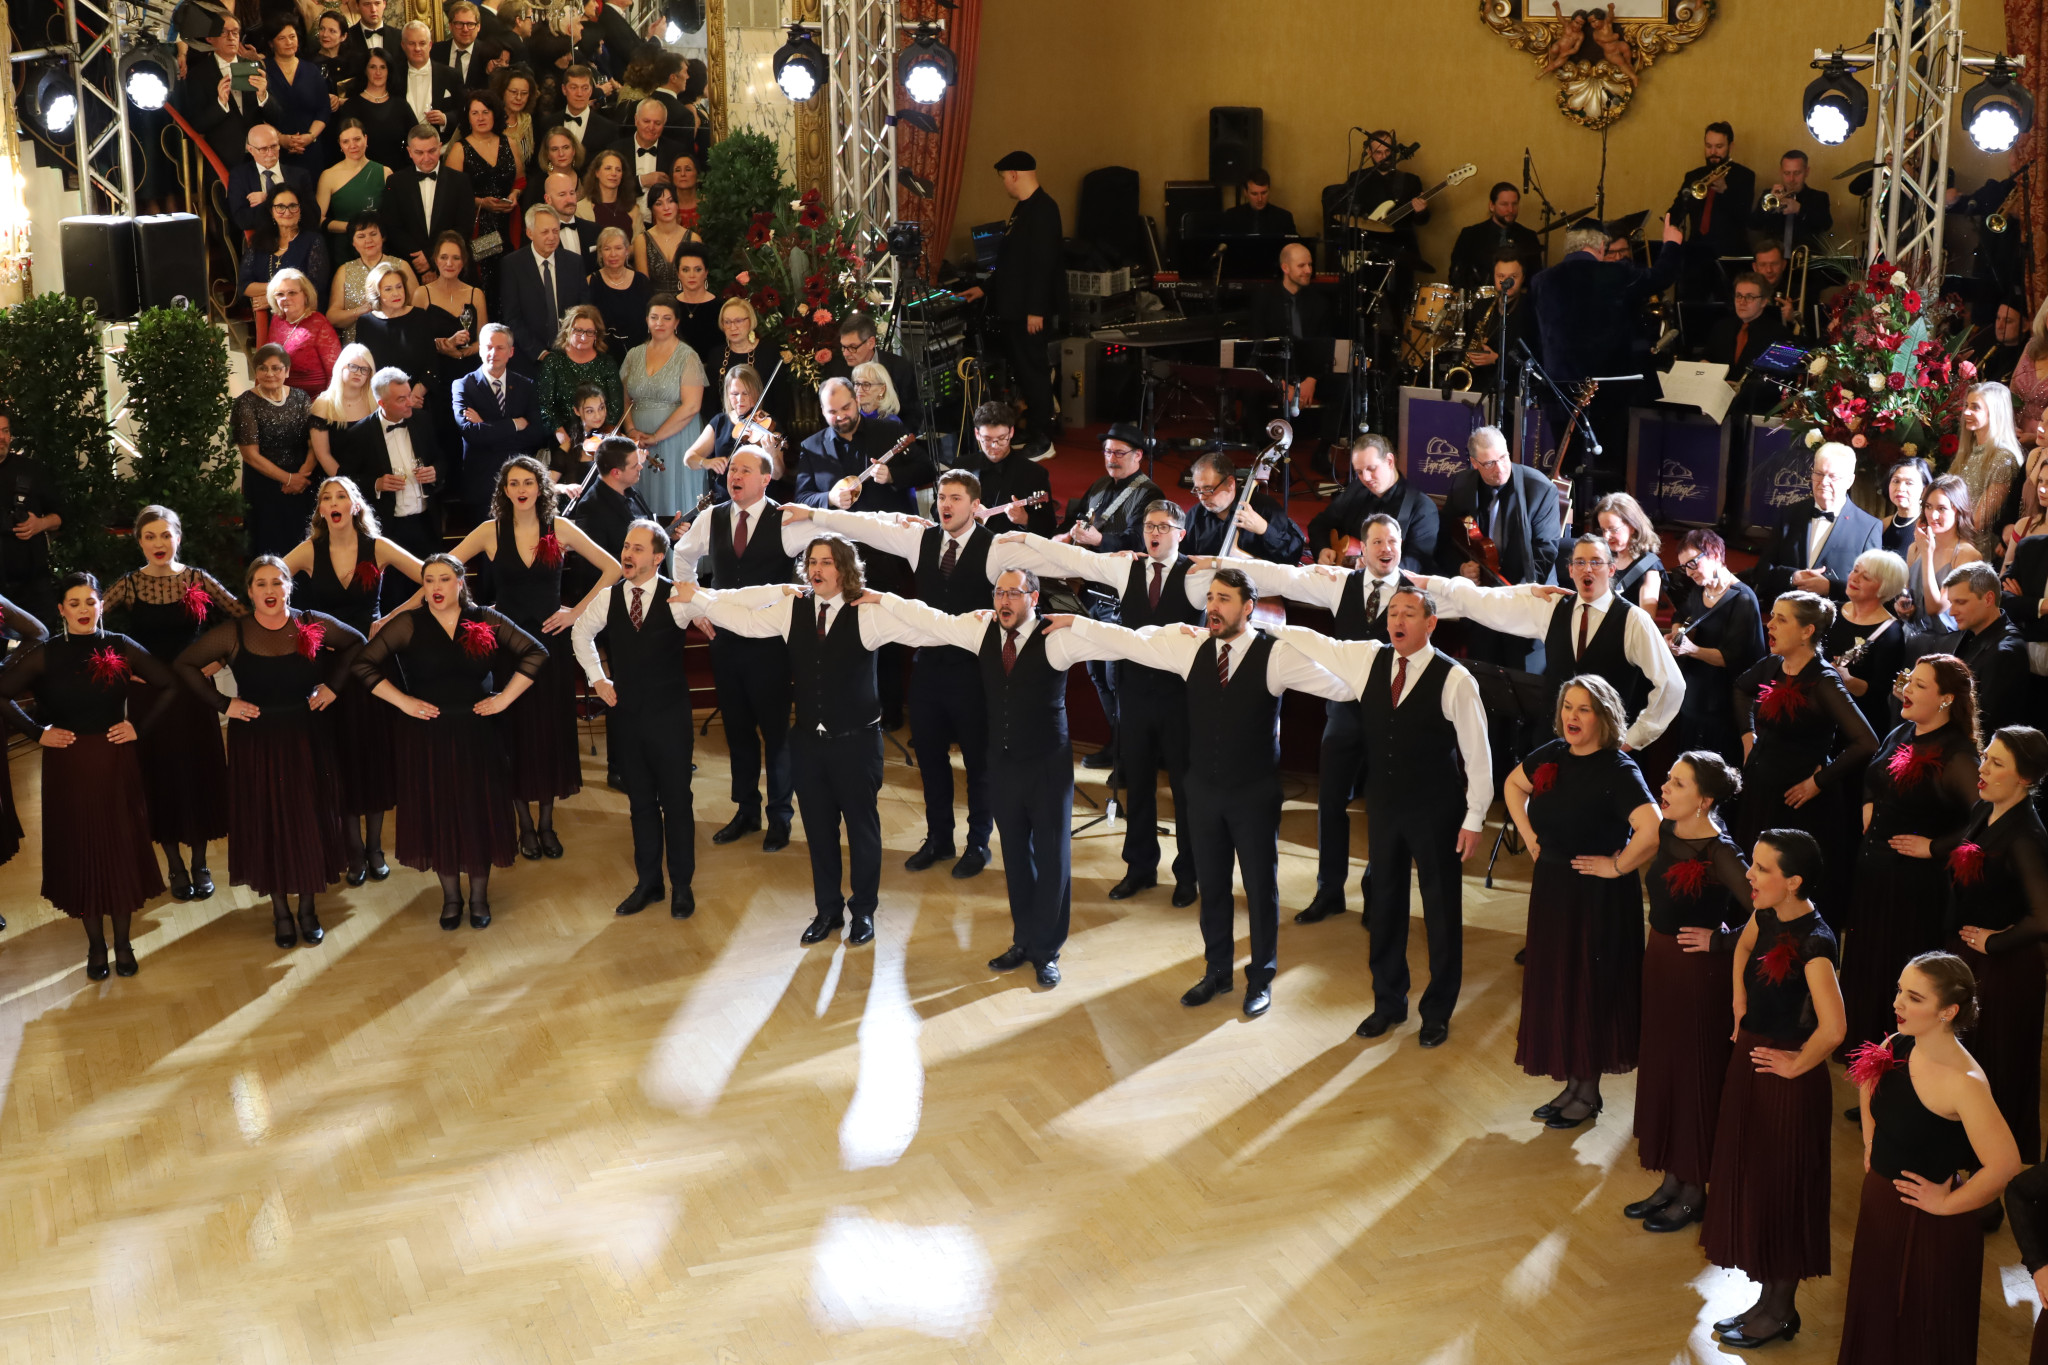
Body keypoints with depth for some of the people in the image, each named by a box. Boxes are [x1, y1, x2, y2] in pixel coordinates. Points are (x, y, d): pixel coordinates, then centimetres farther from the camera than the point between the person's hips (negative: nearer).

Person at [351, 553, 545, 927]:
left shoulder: (486, 621, 0)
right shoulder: (407, 625, -4)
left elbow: (536, 653, 1)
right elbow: (364, 664, -5)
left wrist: (505, 698, -6)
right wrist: (403, 701, -9)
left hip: (477, 734, 1)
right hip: (427, 737, 0)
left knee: (479, 812, 5)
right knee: (438, 814, 7)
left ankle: (479, 896, 21)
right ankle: (450, 896, 23)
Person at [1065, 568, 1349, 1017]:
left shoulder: (1275, 655, -14)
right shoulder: (1190, 646, -3)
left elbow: (1341, 682, -17)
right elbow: (1130, 642, 2)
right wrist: (1075, 622, 2)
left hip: (1255, 793, -4)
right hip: (1204, 789, 4)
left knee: (1260, 886, 9)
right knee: (1211, 884, 16)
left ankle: (1261, 977, 27)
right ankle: (1217, 971, 34)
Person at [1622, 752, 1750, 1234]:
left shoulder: (1720, 854, -22)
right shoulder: (1666, 832, 0)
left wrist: (1720, 941, -19)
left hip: (1699, 972, -8)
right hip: (1660, 960, 8)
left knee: (1693, 1074, 4)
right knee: (1659, 1066, 16)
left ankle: (1693, 1192, 19)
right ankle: (1672, 1180, 30)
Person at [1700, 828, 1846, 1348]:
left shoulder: (1814, 941, -25)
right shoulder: (1767, 918, 0)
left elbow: (1833, 1029, -33)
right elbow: (1744, 947, 25)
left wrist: (1797, 1064, -18)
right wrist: (1740, 1006, 17)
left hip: (1786, 1077, -9)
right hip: (1750, 1060, 9)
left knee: (1780, 1191, 5)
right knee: (1750, 1183, 17)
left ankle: (1779, 1311, 21)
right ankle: (1769, 1301, 30)